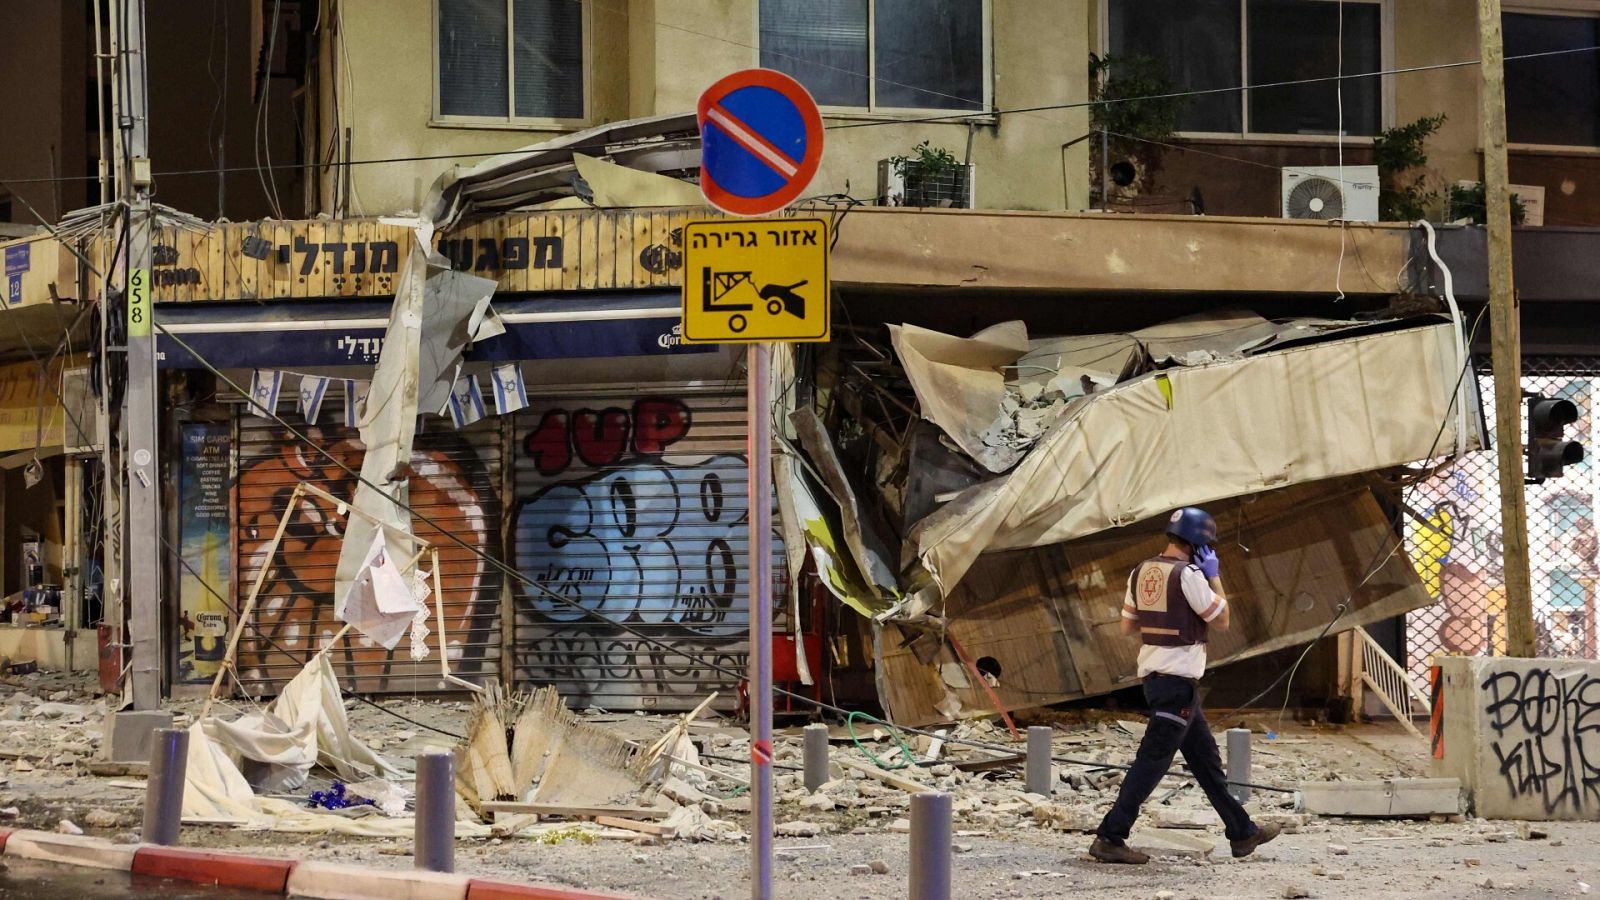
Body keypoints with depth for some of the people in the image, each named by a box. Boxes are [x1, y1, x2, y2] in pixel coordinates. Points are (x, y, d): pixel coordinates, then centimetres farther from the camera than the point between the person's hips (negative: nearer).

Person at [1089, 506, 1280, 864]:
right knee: (1152, 761, -7)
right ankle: (1109, 838, -9)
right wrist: (1214, 577, 0)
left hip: (1153, 675, 9)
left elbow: (1127, 626, 14)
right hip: (1179, 680, -9)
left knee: (1206, 758, 16)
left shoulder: (1141, 573, 8)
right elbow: (1222, 620, -7)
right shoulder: (1188, 575, -16)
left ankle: (1242, 833, 24)